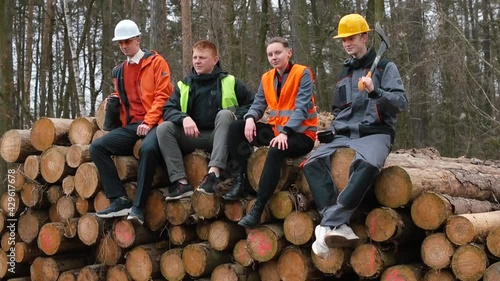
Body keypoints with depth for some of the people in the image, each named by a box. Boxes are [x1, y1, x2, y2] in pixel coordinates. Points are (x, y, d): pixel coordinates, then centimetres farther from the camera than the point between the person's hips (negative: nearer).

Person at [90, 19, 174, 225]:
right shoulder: (119, 71, 20)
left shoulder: (156, 62, 2)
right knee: (97, 147, -13)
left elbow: (163, 95, -7)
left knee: (148, 148, -38)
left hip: (153, 123, -6)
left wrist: (148, 122, -16)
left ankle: (138, 207, -28)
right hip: (130, 125, 7)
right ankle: (119, 200, -17)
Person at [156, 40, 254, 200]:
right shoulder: (183, 85, 12)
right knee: (164, 128, -20)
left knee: (225, 114, -31)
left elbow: (254, 103, 4)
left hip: (219, 136, -2)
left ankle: (214, 173, -43)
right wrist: (184, 118, -19)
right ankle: (181, 182, -31)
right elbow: (168, 110, 2)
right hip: (192, 136, 3)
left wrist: (236, 115, -14)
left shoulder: (229, 82, 6)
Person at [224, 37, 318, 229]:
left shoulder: (303, 73, -8)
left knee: (276, 151, -38)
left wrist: (285, 132, -31)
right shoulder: (266, 78, 11)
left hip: (300, 134, -7)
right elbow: (258, 104, 5)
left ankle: (257, 208, -36)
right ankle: (240, 181, -11)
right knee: (236, 128, -8)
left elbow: (302, 107, -18)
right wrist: (250, 118, -20)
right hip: (276, 130, 7)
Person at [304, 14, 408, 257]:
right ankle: (339, 226, -35)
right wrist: (334, 128, 11)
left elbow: (401, 102, -5)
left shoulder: (385, 67, 7)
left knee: (366, 163, -41)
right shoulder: (344, 74, 24)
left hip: (375, 133, -5)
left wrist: (375, 92, -22)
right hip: (344, 134, 5)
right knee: (312, 163, -26)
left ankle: (330, 222, -38)